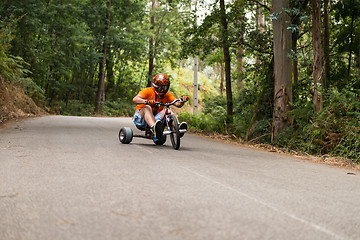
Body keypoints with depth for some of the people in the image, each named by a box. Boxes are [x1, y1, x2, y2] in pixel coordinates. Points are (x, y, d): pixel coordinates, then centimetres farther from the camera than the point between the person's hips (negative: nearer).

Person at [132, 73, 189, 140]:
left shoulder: (167, 95, 3)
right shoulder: (148, 91, -10)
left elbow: (177, 104, -10)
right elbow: (135, 99, -26)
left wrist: (182, 101, -32)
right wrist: (146, 101, -43)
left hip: (154, 118, 4)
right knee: (147, 108, -33)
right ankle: (154, 128, -62)